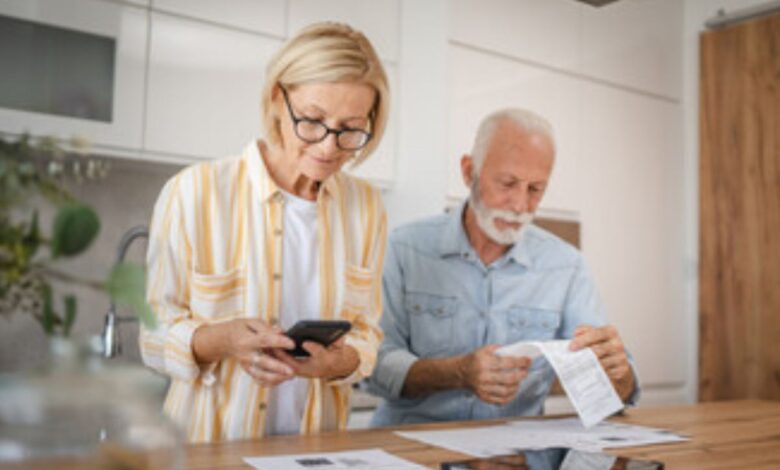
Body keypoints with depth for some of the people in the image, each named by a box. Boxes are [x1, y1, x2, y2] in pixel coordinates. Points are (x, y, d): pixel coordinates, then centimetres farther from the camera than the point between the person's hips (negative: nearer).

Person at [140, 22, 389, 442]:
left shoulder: (365, 206, 1)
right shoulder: (193, 193, -9)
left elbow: (365, 336, 7)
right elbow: (154, 334, -3)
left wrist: (338, 361, -13)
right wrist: (219, 340, -21)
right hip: (209, 444, -2)